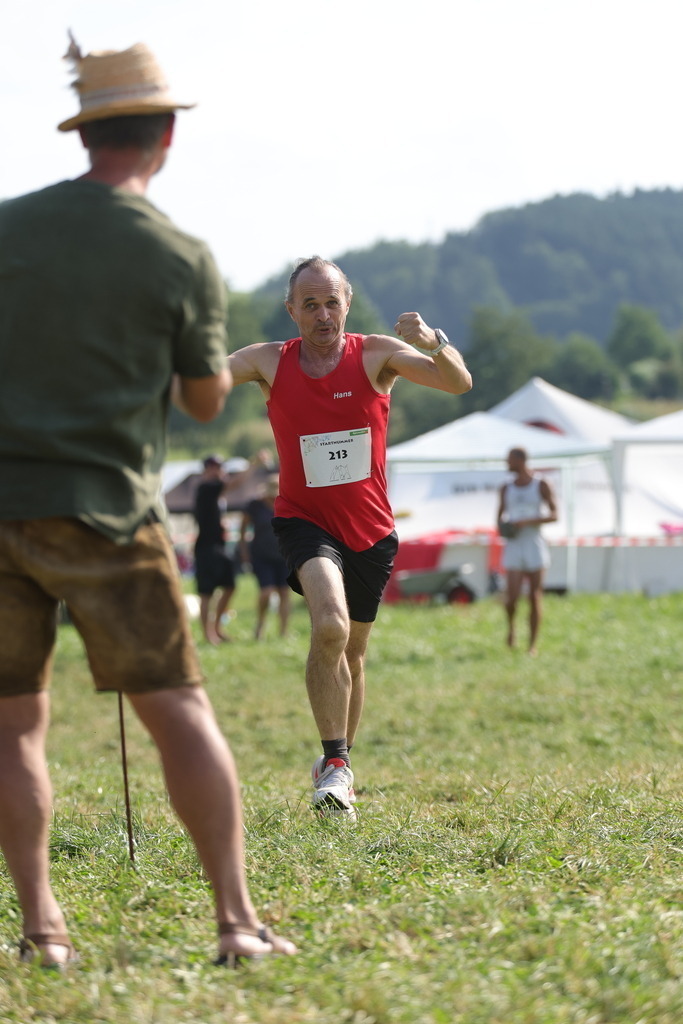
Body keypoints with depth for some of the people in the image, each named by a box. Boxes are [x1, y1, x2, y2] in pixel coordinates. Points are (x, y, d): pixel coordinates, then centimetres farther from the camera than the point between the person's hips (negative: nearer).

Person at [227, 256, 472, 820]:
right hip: (305, 521, -2)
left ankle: (340, 760, 37)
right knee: (330, 627, -28)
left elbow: (459, 383, -17)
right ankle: (335, 762, -19)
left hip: (370, 527, 2)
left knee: (352, 652, 16)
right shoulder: (270, 361, -4)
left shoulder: (375, 355, -7)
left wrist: (433, 343, -38)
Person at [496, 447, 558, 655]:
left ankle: (532, 645, 9)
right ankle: (511, 625, 21)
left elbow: (554, 515, -8)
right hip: (513, 548, 2)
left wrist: (526, 522, -19)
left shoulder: (542, 485, -2)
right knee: (512, 597, -12)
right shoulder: (506, 489, 8)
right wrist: (502, 528, -7)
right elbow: (499, 519, 17)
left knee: (535, 598, -1)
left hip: (535, 547, -2)